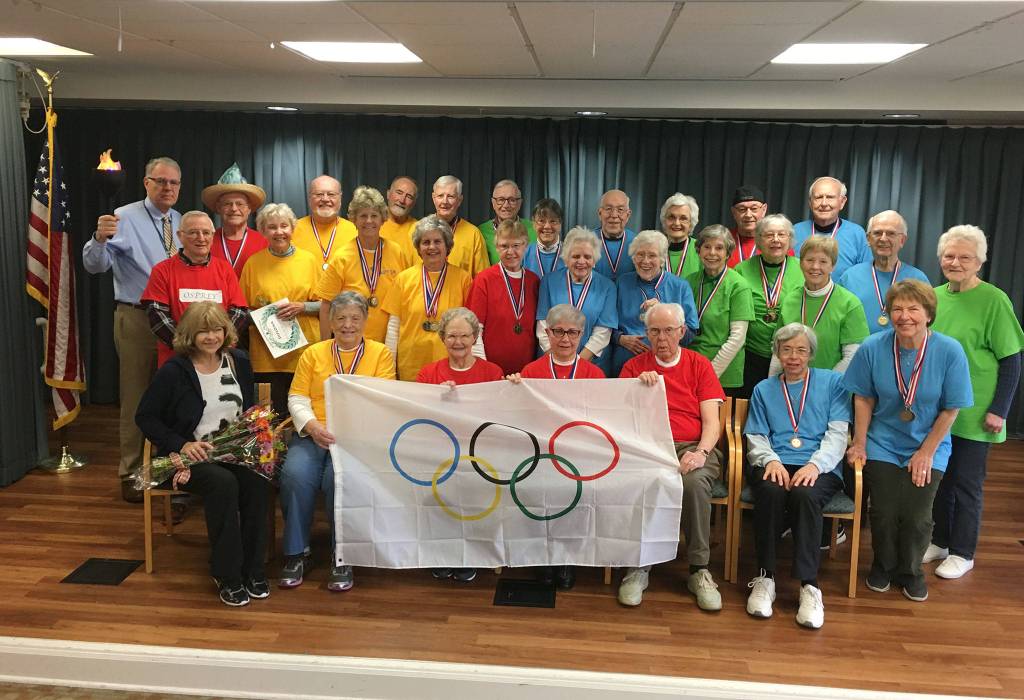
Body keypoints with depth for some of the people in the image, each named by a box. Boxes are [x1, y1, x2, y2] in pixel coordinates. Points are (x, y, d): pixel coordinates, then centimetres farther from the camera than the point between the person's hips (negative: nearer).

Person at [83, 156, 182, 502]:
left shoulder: (182, 222, 9)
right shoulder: (125, 218, -8)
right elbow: (94, 265, -17)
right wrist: (99, 239, -37)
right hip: (137, 318, -5)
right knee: (136, 396, 1)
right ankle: (131, 473, 13)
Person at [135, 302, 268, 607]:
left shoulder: (239, 362, 8)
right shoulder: (174, 371, -4)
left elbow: (250, 409, 16)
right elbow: (145, 417, -1)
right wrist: (181, 445, -12)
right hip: (191, 455, -3)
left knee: (256, 479, -30)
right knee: (223, 482, -34)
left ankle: (252, 569, -15)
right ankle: (226, 575, -21)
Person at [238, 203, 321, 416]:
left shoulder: (308, 260, 5)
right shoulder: (254, 263, 5)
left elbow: (324, 304, 8)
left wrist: (302, 307, -10)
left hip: (305, 351, 0)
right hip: (266, 356, 0)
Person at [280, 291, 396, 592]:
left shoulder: (380, 354, 10)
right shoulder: (313, 353, 16)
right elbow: (297, 399, 8)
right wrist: (312, 426, -12)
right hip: (312, 435, 2)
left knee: (338, 476, -31)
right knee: (295, 474, -27)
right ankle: (297, 553, -8)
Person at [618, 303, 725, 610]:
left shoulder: (699, 365, 14)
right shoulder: (634, 366, 16)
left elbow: (712, 421, 6)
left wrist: (701, 453, -13)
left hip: (692, 447, 0)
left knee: (694, 482, -35)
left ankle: (699, 570, -18)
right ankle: (639, 566, -18)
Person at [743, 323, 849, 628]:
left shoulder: (832, 382, 17)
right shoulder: (763, 389, 24)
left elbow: (837, 433, 5)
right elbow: (755, 437, 15)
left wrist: (816, 464, -14)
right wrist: (771, 460, -9)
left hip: (819, 469, -1)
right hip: (774, 465, 1)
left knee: (805, 494, -36)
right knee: (771, 492, -35)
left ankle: (809, 585, -29)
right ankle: (765, 577, -24)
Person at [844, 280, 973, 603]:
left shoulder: (950, 351, -16)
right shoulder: (873, 348, -13)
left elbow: (951, 409, -8)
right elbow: (864, 398, -2)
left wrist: (926, 452, -7)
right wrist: (860, 444, -1)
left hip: (928, 447, 0)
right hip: (883, 445, 0)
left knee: (916, 517, -5)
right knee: (884, 513, -4)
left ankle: (910, 571, 25)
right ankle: (883, 566, 26)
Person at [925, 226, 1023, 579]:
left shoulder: (994, 300, -11)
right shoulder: (934, 296, 5)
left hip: (973, 413, -5)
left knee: (967, 482, 6)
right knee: (938, 477, 15)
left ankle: (962, 553, 20)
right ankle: (939, 540, 31)